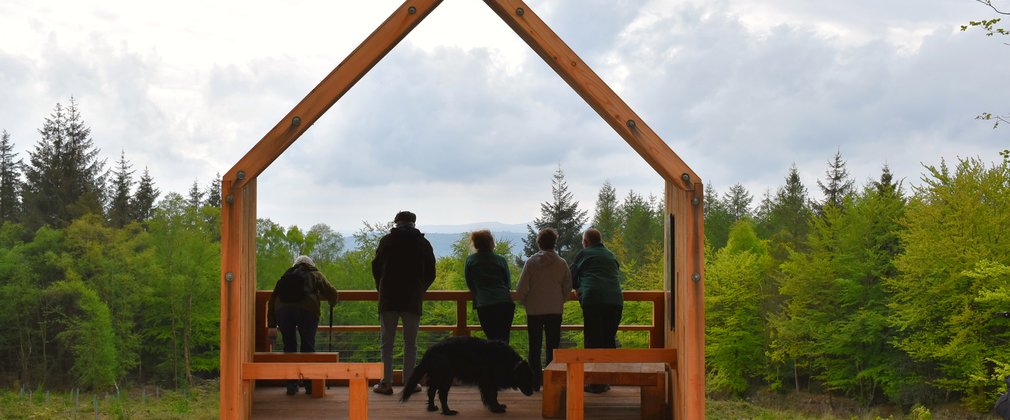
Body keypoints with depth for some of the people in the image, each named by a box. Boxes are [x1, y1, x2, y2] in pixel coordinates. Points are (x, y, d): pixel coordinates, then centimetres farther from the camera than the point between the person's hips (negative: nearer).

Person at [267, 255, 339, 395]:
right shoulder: (315, 274, 27)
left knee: (289, 346, 14)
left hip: (283, 310, 2)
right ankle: (310, 385, 11)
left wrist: (271, 325, 27)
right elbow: (331, 292, 18)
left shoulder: (285, 276, 33)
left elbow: (272, 300, 27)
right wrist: (332, 304, 41)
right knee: (308, 346, 10)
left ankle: (291, 386, 13)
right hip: (307, 310, -2)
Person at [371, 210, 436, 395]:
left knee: (387, 342, 4)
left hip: (388, 299, 0)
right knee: (410, 343, 7)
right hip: (413, 300, 1)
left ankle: (386, 383, 0)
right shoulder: (423, 243, 6)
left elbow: (376, 267, 6)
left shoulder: (387, 240, 3)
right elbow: (430, 272, 8)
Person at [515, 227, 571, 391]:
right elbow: (568, 287, 5)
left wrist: (524, 302, 10)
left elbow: (521, 288, -7)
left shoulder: (531, 262, -5)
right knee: (553, 346, 7)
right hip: (555, 310, 1)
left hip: (534, 310, -1)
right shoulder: (561, 263, 0)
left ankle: (535, 382, 6)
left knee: (535, 347, 7)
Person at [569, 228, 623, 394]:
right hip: (615, 301, 4)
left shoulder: (583, 254, 11)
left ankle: (595, 382, -5)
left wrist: (578, 288, 37)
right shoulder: (611, 255, 24)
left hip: (592, 299, -4)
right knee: (609, 340, 10)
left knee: (593, 340, -2)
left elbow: (571, 277, 15)